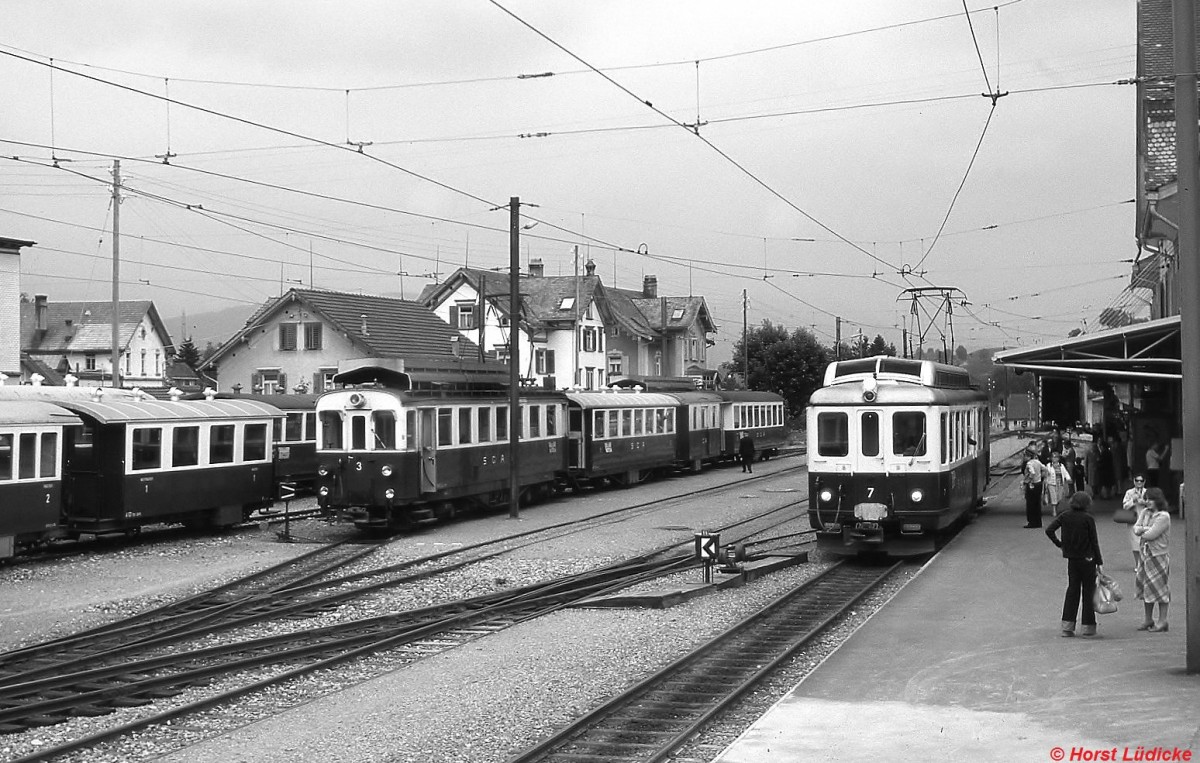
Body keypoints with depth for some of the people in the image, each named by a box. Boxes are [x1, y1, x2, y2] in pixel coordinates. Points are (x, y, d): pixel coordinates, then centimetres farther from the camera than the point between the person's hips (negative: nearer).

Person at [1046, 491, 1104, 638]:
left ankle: (1067, 625, 7)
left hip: (1072, 558, 3)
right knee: (1088, 591, 6)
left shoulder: (1064, 516, -1)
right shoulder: (1088, 519, -11)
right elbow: (1094, 542, -8)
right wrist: (1099, 562, -2)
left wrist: (1059, 544, 5)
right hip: (1087, 559, -3)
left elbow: (1049, 530, -7)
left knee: (1072, 589, 11)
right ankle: (1088, 627, 9)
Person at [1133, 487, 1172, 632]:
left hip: (1159, 555, -7)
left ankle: (1162, 621, 3)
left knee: (1159, 588, -3)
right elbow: (1135, 528, 2)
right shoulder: (1145, 512, 9)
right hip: (1146, 554, 7)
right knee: (1145, 587, 11)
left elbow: (1151, 535, -20)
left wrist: (1141, 531, -2)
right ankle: (1148, 620, 20)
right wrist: (1146, 529, -17)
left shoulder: (1163, 516, -14)